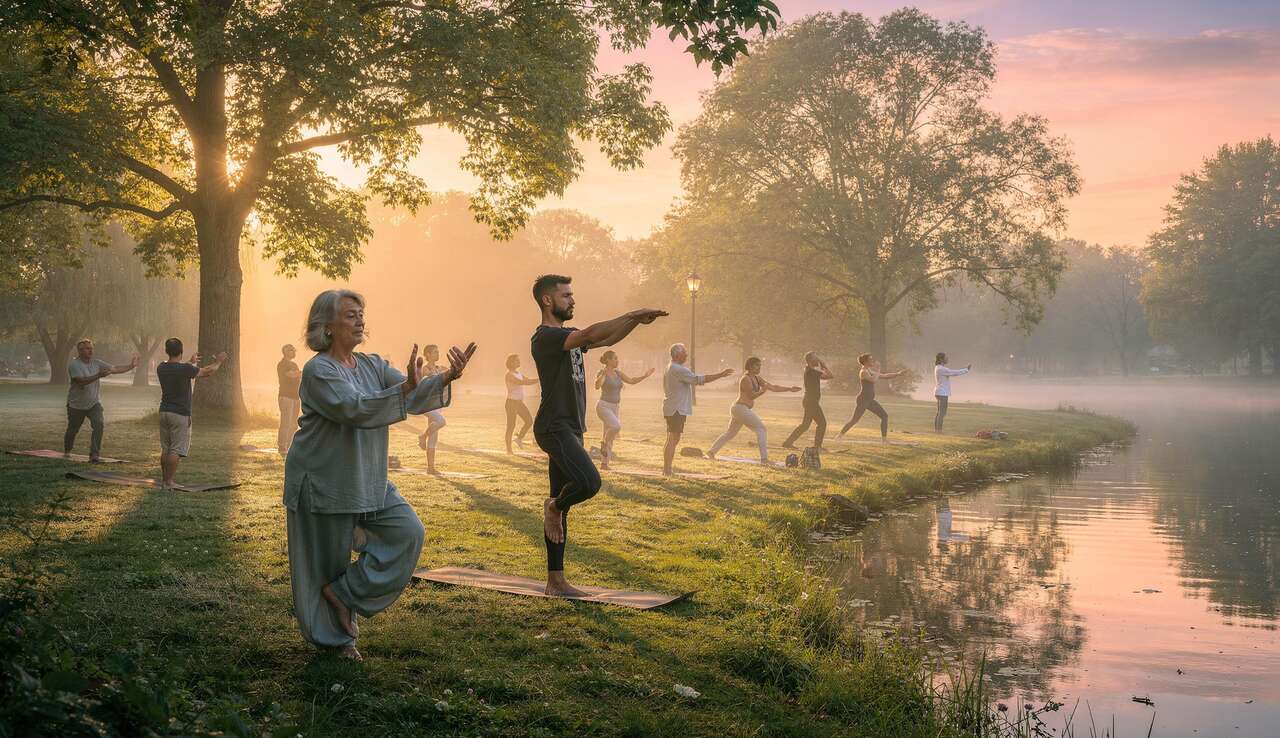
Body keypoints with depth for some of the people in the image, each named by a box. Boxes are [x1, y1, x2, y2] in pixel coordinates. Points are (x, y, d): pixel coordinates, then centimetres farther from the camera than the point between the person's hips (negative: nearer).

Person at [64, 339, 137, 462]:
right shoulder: (73, 364, -16)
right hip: (76, 404, -3)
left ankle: (94, 454, -16)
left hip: (93, 403, 3)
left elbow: (115, 369, -1)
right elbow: (81, 381, -29)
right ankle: (67, 451, 39)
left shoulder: (96, 363, 0)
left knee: (99, 425, -18)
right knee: (72, 430, 12)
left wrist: (131, 366, -10)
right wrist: (98, 376, -37)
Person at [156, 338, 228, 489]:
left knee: (165, 448, 13)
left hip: (164, 412, 6)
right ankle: (169, 482, -4)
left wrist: (190, 362, 42)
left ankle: (164, 479, 19)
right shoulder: (185, 369, -16)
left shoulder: (161, 368, 3)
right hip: (180, 414, -6)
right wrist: (219, 361, 17)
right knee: (176, 450, -3)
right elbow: (208, 371, -2)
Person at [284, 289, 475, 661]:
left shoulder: (373, 365, 6)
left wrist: (445, 378, -27)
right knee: (328, 562, 3)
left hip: (368, 481, 7)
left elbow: (411, 396, -7)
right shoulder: (318, 371, -16)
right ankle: (334, 638, 22)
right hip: (325, 484, -7)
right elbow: (355, 408, -31)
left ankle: (345, 592, 4)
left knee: (408, 532, -6)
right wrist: (405, 387, -43)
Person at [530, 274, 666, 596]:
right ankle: (555, 506, 4)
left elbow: (607, 339, 21)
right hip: (554, 427, -10)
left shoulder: (568, 336, 18)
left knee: (563, 502, 9)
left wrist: (636, 322, 5)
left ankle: (555, 580, 12)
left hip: (570, 429, 10)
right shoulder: (545, 337, -12)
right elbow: (592, 334, -25)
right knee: (589, 482, -29)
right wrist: (632, 315, -23)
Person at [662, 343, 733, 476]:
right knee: (673, 440, -10)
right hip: (677, 409, -11)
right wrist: (721, 375, -19)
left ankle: (666, 469, 19)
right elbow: (699, 379, -21)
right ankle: (667, 470, -11)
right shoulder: (678, 370, -16)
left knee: (671, 440, 14)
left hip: (671, 409, 11)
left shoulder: (669, 368, 17)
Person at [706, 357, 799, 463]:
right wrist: (763, 390, -29)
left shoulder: (757, 378, 13)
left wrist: (790, 389, 9)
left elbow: (773, 387, 12)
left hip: (737, 409, 10)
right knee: (761, 428, -9)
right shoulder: (745, 379, -13)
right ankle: (764, 458, -12)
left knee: (730, 433, 18)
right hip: (741, 408, -10)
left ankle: (711, 452, 21)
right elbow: (752, 395, -18)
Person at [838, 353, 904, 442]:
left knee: (884, 416, 4)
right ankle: (840, 435, 2)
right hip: (863, 399, -9)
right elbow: (873, 380, -29)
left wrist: (898, 373, 16)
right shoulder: (863, 372, -12)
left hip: (870, 400, 9)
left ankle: (884, 438, 7)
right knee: (854, 420, -9)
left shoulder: (870, 371, 15)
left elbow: (885, 376, 22)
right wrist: (878, 369, -17)